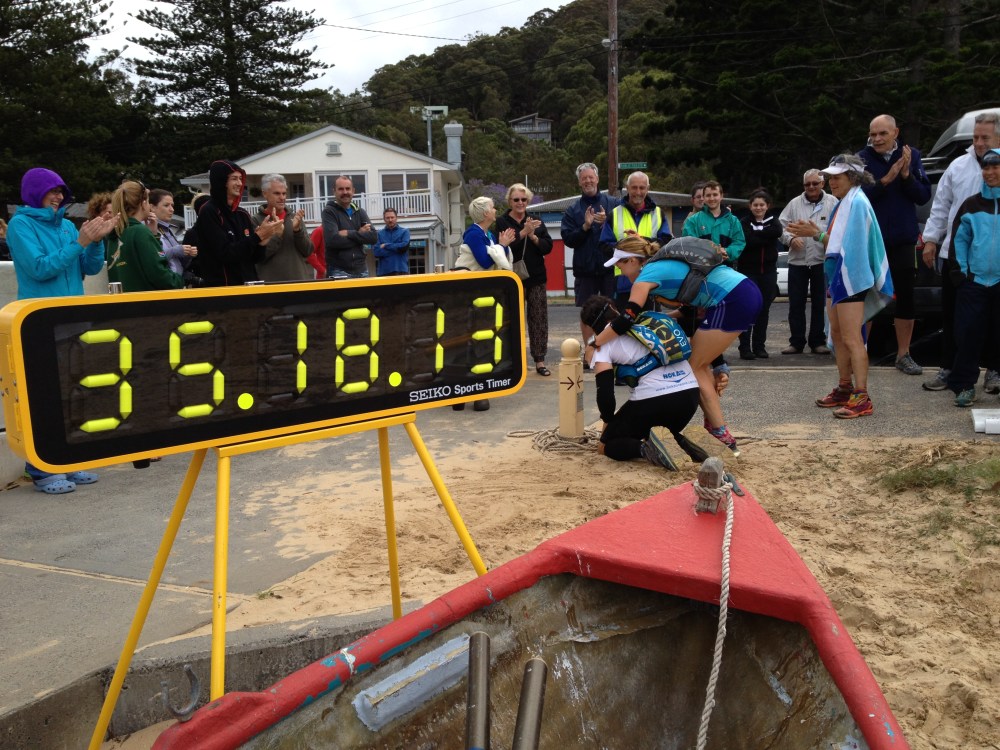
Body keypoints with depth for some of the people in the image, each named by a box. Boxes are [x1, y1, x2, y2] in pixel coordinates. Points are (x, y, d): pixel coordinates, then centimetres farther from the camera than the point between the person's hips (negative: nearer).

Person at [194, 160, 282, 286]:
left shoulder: (242, 214, 9)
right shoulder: (208, 213, -8)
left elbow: (255, 257, 9)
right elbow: (225, 254, -18)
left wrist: (264, 240, -9)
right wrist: (258, 236, -18)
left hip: (248, 285, 6)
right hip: (221, 287, -6)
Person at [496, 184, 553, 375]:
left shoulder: (536, 222, 11)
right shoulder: (502, 223, 0)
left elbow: (548, 247, 4)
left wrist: (534, 237, -13)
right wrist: (523, 233, -22)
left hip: (536, 278, 3)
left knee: (539, 319, 2)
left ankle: (539, 360, 8)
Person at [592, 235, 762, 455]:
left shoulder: (646, 276, -5)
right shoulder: (664, 263, 21)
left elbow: (626, 319, -13)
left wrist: (594, 344, -5)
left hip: (733, 301, -9)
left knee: (694, 369, 4)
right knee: (700, 364, 18)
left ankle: (722, 435, 4)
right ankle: (713, 421, 22)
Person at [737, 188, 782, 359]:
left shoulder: (772, 220, 11)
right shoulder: (744, 222, 0)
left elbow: (778, 231, -12)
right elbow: (748, 241, -18)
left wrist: (757, 233, -13)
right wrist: (766, 237, -14)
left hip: (768, 271, 3)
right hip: (748, 271, -3)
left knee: (763, 310, 6)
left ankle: (759, 346, 13)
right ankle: (745, 347, -4)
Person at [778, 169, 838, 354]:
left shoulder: (832, 203, 3)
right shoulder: (794, 203, 9)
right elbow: (781, 226, 7)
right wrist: (791, 238, -11)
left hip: (822, 261, -2)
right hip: (797, 262, 2)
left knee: (820, 304, 5)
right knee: (796, 304, 3)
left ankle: (817, 342, 14)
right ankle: (796, 342, 12)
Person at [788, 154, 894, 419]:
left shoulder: (857, 202, -13)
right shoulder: (842, 203, 16)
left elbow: (851, 246, -19)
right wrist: (816, 233, 3)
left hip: (851, 278, -10)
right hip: (836, 277, 10)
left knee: (851, 338, -12)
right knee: (838, 334, 15)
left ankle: (861, 397, -11)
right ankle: (845, 389, 25)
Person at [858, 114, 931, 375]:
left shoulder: (911, 156, 1)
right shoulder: (862, 159, -5)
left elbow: (924, 196, -2)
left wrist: (906, 175, -16)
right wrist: (886, 180, -23)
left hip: (902, 240, 2)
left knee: (905, 297, 5)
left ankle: (903, 355, 15)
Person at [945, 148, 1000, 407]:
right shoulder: (971, 205, 9)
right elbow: (959, 240, 8)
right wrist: (960, 271, -1)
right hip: (974, 281, 1)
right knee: (968, 335, -3)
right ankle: (964, 385, 5)